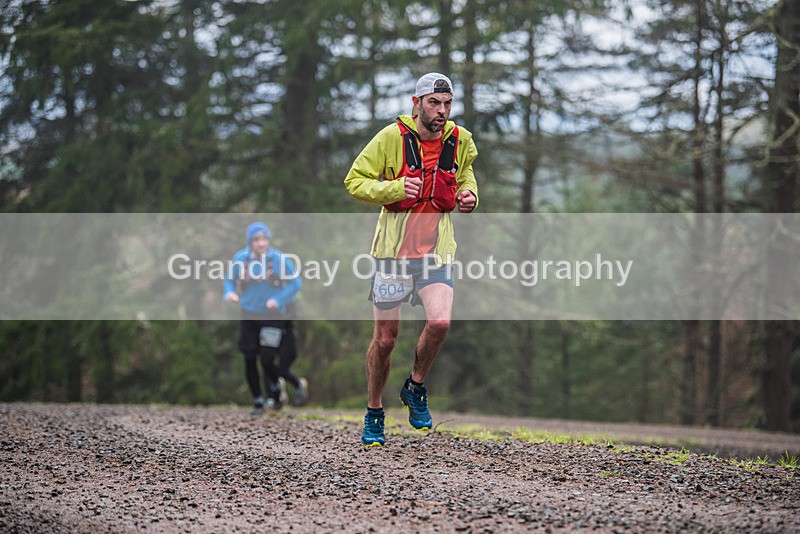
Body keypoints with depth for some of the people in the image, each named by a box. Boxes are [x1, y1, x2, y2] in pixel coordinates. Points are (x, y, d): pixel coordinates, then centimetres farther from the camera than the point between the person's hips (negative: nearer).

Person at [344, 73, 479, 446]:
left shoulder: (460, 141, 2)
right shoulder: (392, 137, -9)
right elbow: (354, 181, -5)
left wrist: (468, 195, 0)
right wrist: (396, 188, -21)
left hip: (436, 251, 2)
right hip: (393, 250, -2)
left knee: (440, 322, -22)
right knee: (385, 338, 4)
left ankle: (415, 388, 5)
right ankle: (374, 414, 23)